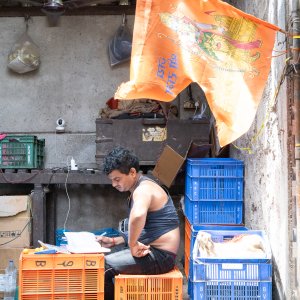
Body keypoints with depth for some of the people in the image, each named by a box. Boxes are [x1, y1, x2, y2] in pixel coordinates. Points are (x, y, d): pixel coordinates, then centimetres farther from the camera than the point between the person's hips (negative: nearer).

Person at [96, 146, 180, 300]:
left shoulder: (143, 189, -19)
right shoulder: (139, 189, 14)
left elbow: (138, 216, -43)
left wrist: (132, 245, -30)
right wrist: (114, 241, 12)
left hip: (159, 255, -10)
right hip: (151, 250, 10)